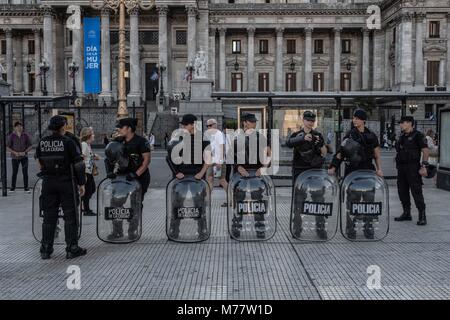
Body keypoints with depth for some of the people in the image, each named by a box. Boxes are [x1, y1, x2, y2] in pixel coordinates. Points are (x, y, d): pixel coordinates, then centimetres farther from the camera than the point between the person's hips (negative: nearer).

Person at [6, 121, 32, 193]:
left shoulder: (26, 135, -4)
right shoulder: (11, 136, -7)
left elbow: (30, 146, 1)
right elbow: (7, 147, -4)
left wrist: (25, 152, -14)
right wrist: (15, 153, -17)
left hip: (24, 157, 0)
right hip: (15, 157, 0)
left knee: (25, 172, -3)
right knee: (14, 173, 7)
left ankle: (26, 188, 5)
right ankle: (13, 188, 20)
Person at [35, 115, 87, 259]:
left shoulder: (42, 142, 1)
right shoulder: (68, 142, -11)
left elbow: (39, 161, 11)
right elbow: (78, 164, -10)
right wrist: (81, 183, -2)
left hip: (48, 183, 4)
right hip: (66, 183, -4)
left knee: (49, 216, 11)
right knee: (70, 215, 4)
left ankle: (45, 249, 15)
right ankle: (72, 249, 6)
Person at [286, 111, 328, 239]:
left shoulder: (318, 135, 10)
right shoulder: (296, 135, 4)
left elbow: (324, 154, 9)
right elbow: (289, 143, -19)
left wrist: (323, 151, -14)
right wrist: (303, 138, -34)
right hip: (299, 171, -1)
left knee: (319, 199, -1)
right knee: (298, 200, 4)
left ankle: (320, 227, 6)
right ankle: (297, 228, 13)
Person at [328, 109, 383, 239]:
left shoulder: (371, 136, 8)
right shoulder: (349, 135, 5)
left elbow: (377, 155, 13)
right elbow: (341, 153, 4)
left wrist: (379, 169, 1)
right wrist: (333, 168, -5)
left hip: (368, 170, 1)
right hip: (352, 171, -1)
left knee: (369, 200, 2)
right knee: (352, 200, 0)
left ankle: (368, 228, 12)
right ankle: (350, 229, 8)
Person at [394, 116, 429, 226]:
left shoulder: (418, 135, -7)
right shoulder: (402, 137, 16)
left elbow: (425, 151, -12)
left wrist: (424, 166, -20)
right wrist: (398, 165, 15)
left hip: (413, 168, -8)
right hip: (401, 168, 8)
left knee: (416, 192, -8)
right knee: (402, 191, 10)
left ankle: (422, 216, -3)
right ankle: (406, 213, 20)